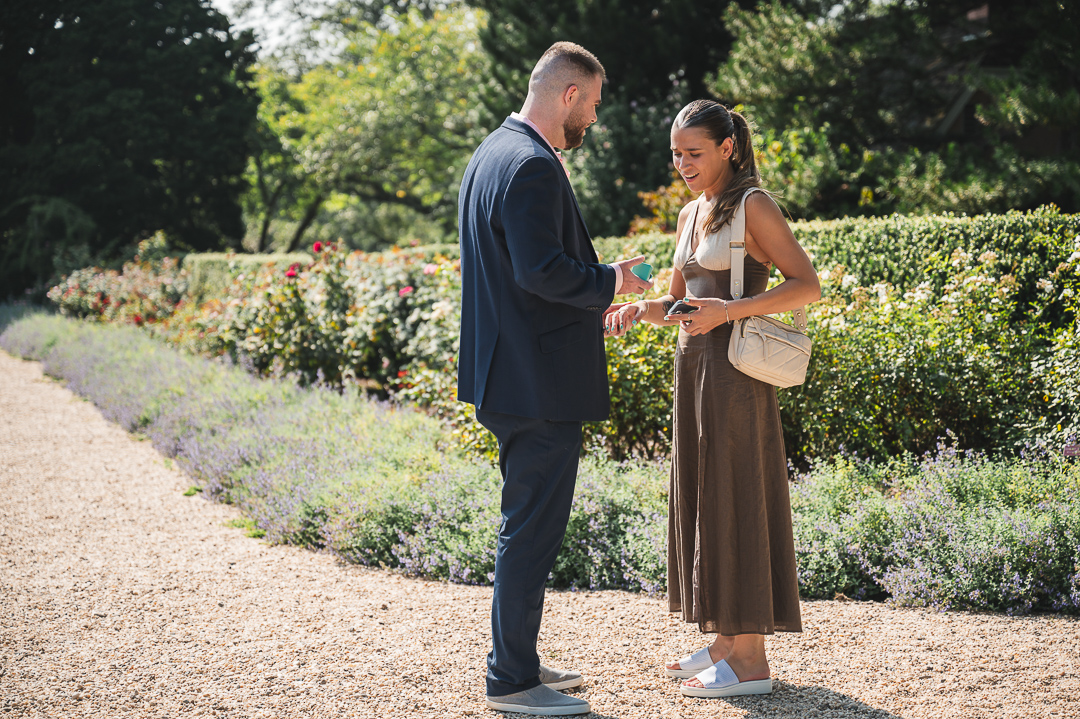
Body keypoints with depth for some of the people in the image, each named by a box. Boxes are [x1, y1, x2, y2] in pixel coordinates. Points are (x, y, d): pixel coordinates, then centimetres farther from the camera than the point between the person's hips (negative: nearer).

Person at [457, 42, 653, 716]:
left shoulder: (491, 153, 15)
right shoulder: (533, 166, -17)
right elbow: (540, 268, -25)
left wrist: (587, 303, 20)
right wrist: (609, 282, -10)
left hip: (509, 375, 11)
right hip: (541, 381, -11)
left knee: (528, 524, 19)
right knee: (532, 528, -3)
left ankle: (518, 662, 28)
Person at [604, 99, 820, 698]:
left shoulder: (752, 205, -8)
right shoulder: (690, 214, 15)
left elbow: (807, 285, -14)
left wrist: (728, 310, -22)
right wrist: (643, 308, 2)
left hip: (736, 369, -8)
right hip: (693, 364, 8)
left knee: (734, 498, -6)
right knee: (701, 497, 10)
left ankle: (751, 660, -1)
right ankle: (726, 641, 18)